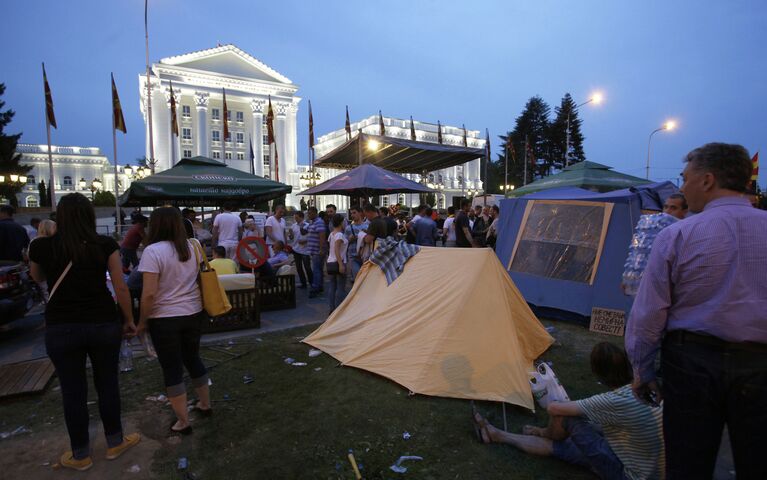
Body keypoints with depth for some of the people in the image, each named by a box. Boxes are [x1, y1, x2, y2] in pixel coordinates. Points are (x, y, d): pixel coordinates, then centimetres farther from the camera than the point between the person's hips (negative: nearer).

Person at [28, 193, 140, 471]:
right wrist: (129, 320, 4)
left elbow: (37, 278, 16)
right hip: (103, 324, 0)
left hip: (60, 329, 0)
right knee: (108, 384, 16)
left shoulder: (41, 247, -5)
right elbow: (120, 288, -7)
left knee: (73, 391, 14)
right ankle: (115, 443, 33)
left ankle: (81, 455, 30)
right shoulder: (105, 245, -9)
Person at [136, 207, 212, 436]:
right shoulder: (192, 246, 2)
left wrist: (142, 322, -7)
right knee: (193, 359, 22)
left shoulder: (153, 251, -16)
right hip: (194, 314, 6)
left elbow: (149, 293, -19)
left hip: (165, 318, -5)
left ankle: (183, 422, 19)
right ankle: (205, 404, 37)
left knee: (172, 369, 8)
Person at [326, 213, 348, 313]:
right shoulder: (339, 235, -13)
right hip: (338, 263, -9)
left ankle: (332, 309, 16)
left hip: (330, 263, 9)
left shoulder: (331, 234, 12)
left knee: (333, 287, 12)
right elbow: (336, 251, -21)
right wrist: (341, 264, -23)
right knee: (341, 288, -2)